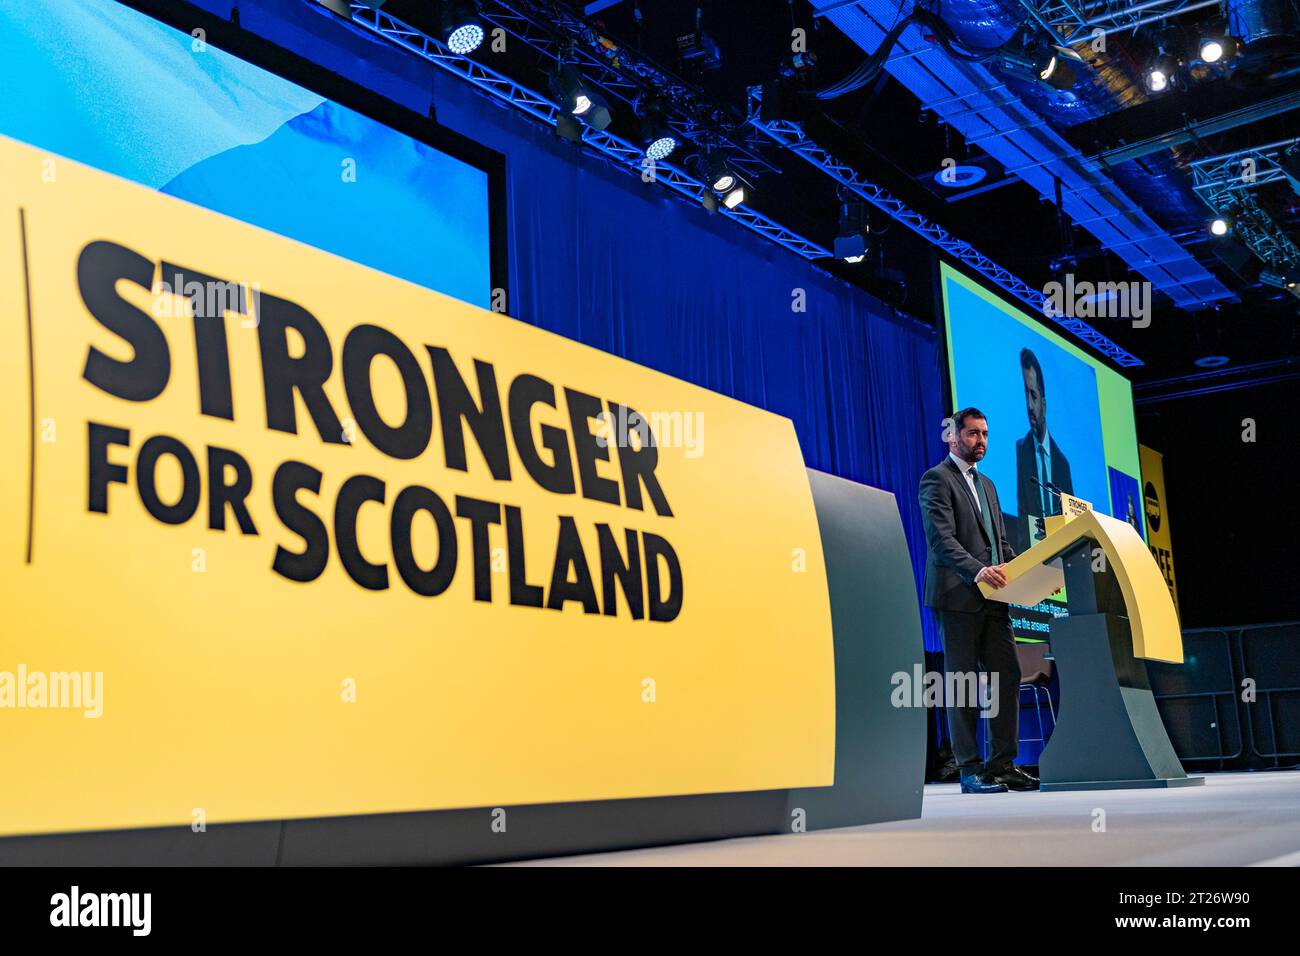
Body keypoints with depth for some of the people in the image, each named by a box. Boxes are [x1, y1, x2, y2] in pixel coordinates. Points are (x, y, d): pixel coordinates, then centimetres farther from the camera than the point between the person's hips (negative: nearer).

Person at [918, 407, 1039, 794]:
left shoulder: (987, 485, 24)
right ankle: (970, 770, 1)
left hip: (993, 598, 8)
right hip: (958, 597, -8)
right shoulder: (937, 479, -3)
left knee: (1008, 678, 3)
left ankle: (1003, 764, 9)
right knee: (962, 684, -3)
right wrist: (977, 571, -29)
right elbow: (941, 539, -15)